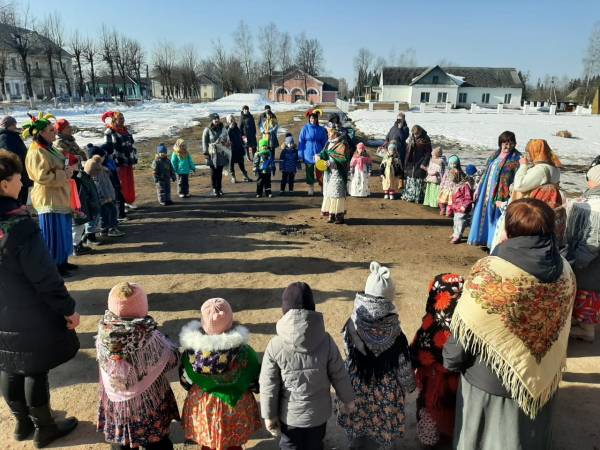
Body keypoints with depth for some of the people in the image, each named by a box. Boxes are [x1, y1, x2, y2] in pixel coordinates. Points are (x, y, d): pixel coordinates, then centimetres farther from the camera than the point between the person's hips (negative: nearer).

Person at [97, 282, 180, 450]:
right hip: (148, 407, -3)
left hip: (115, 406, 4)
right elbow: (172, 359, -15)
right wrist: (160, 337, 1)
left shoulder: (104, 335, -19)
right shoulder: (149, 338, -30)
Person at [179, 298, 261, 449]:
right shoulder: (242, 351, -28)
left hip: (202, 406, 1)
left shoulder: (191, 350, -24)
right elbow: (255, 380, -11)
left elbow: (186, 381, -6)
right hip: (235, 407, -1)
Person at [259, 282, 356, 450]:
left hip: (289, 414, -1)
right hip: (319, 412, 1)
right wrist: (348, 399, 9)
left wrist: (269, 415, 1)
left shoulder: (275, 346, -23)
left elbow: (268, 386, -14)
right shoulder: (326, 341, -21)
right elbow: (339, 375, -9)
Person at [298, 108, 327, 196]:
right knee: (309, 173, 7)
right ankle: (311, 189, 20)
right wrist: (300, 155, -3)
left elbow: (324, 142, 8)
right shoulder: (305, 128, -2)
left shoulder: (321, 129, 2)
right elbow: (301, 142, 0)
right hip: (308, 155, 0)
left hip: (319, 155, 1)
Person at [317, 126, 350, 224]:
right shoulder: (329, 143, 14)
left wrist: (331, 163, -22)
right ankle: (331, 214, 14)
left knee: (337, 193, -8)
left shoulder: (341, 144, -10)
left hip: (337, 173, -8)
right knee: (328, 192, 7)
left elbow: (343, 160, -15)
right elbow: (324, 153, 15)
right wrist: (319, 156, -7)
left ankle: (340, 215, -2)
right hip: (328, 173, 8)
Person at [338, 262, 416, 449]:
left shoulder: (353, 325, -21)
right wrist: (409, 386, 3)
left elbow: (348, 353, -6)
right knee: (381, 429, 22)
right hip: (385, 391, -2)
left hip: (357, 386, 2)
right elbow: (404, 367, -15)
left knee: (358, 420, 26)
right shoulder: (394, 335, -28)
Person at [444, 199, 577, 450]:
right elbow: (561, 328, 2)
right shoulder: (564, 271, -10)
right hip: (542, 378, 5)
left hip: (492, 381, -5)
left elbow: (465, 329, -19)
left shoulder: (491, 272, -28)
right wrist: (546, 365, 18)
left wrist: (450, 360, -1)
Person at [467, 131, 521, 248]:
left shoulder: (516, 159, -8)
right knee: (484, 215, 13)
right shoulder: (495, 155, 12)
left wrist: (511, 198, -21)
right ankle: (485, 239, 28)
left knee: (496, 217, -2)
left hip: (500, 194, -7)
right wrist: (478, 189, 14)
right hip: (487, 192, 7)